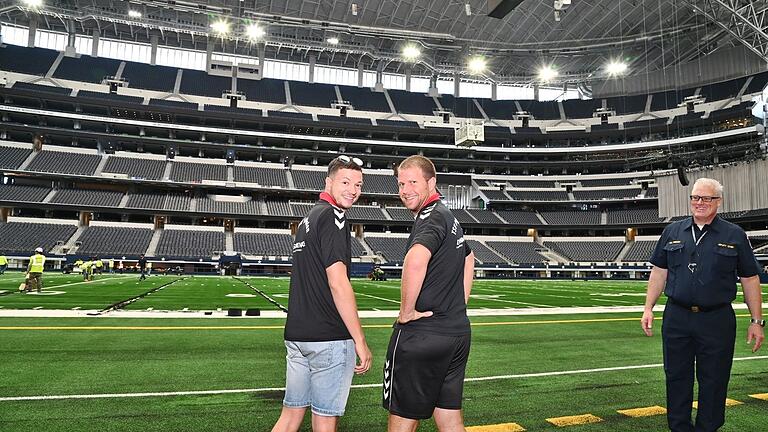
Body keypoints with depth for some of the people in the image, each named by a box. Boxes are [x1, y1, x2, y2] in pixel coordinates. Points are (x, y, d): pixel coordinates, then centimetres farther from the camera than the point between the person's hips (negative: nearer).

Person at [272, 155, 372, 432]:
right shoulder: (333, 217, -12)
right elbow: (338, 283, -20)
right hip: (329, 337, -8)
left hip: (296, 334, 9)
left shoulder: (308, 219, 16)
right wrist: (360, 341, -16)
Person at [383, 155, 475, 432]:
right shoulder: (450, 218, 15)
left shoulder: (431, 216, -14)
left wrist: (406, 311, -22)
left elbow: (415, 260, -36)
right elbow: (468, 258, 34)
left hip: (421, 336, -9)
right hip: (458, 332, 9)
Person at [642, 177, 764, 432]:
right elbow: (659, 272, 9)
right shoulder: (673, 231, 8)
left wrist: (756, 321, 0)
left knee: (713, 381, 8)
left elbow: (750, 280, 4)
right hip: (676, 318, 2)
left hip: (717, 321, -2)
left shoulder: (735, 236, 3)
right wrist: (648, 308, 4)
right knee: (677, 378, 10)